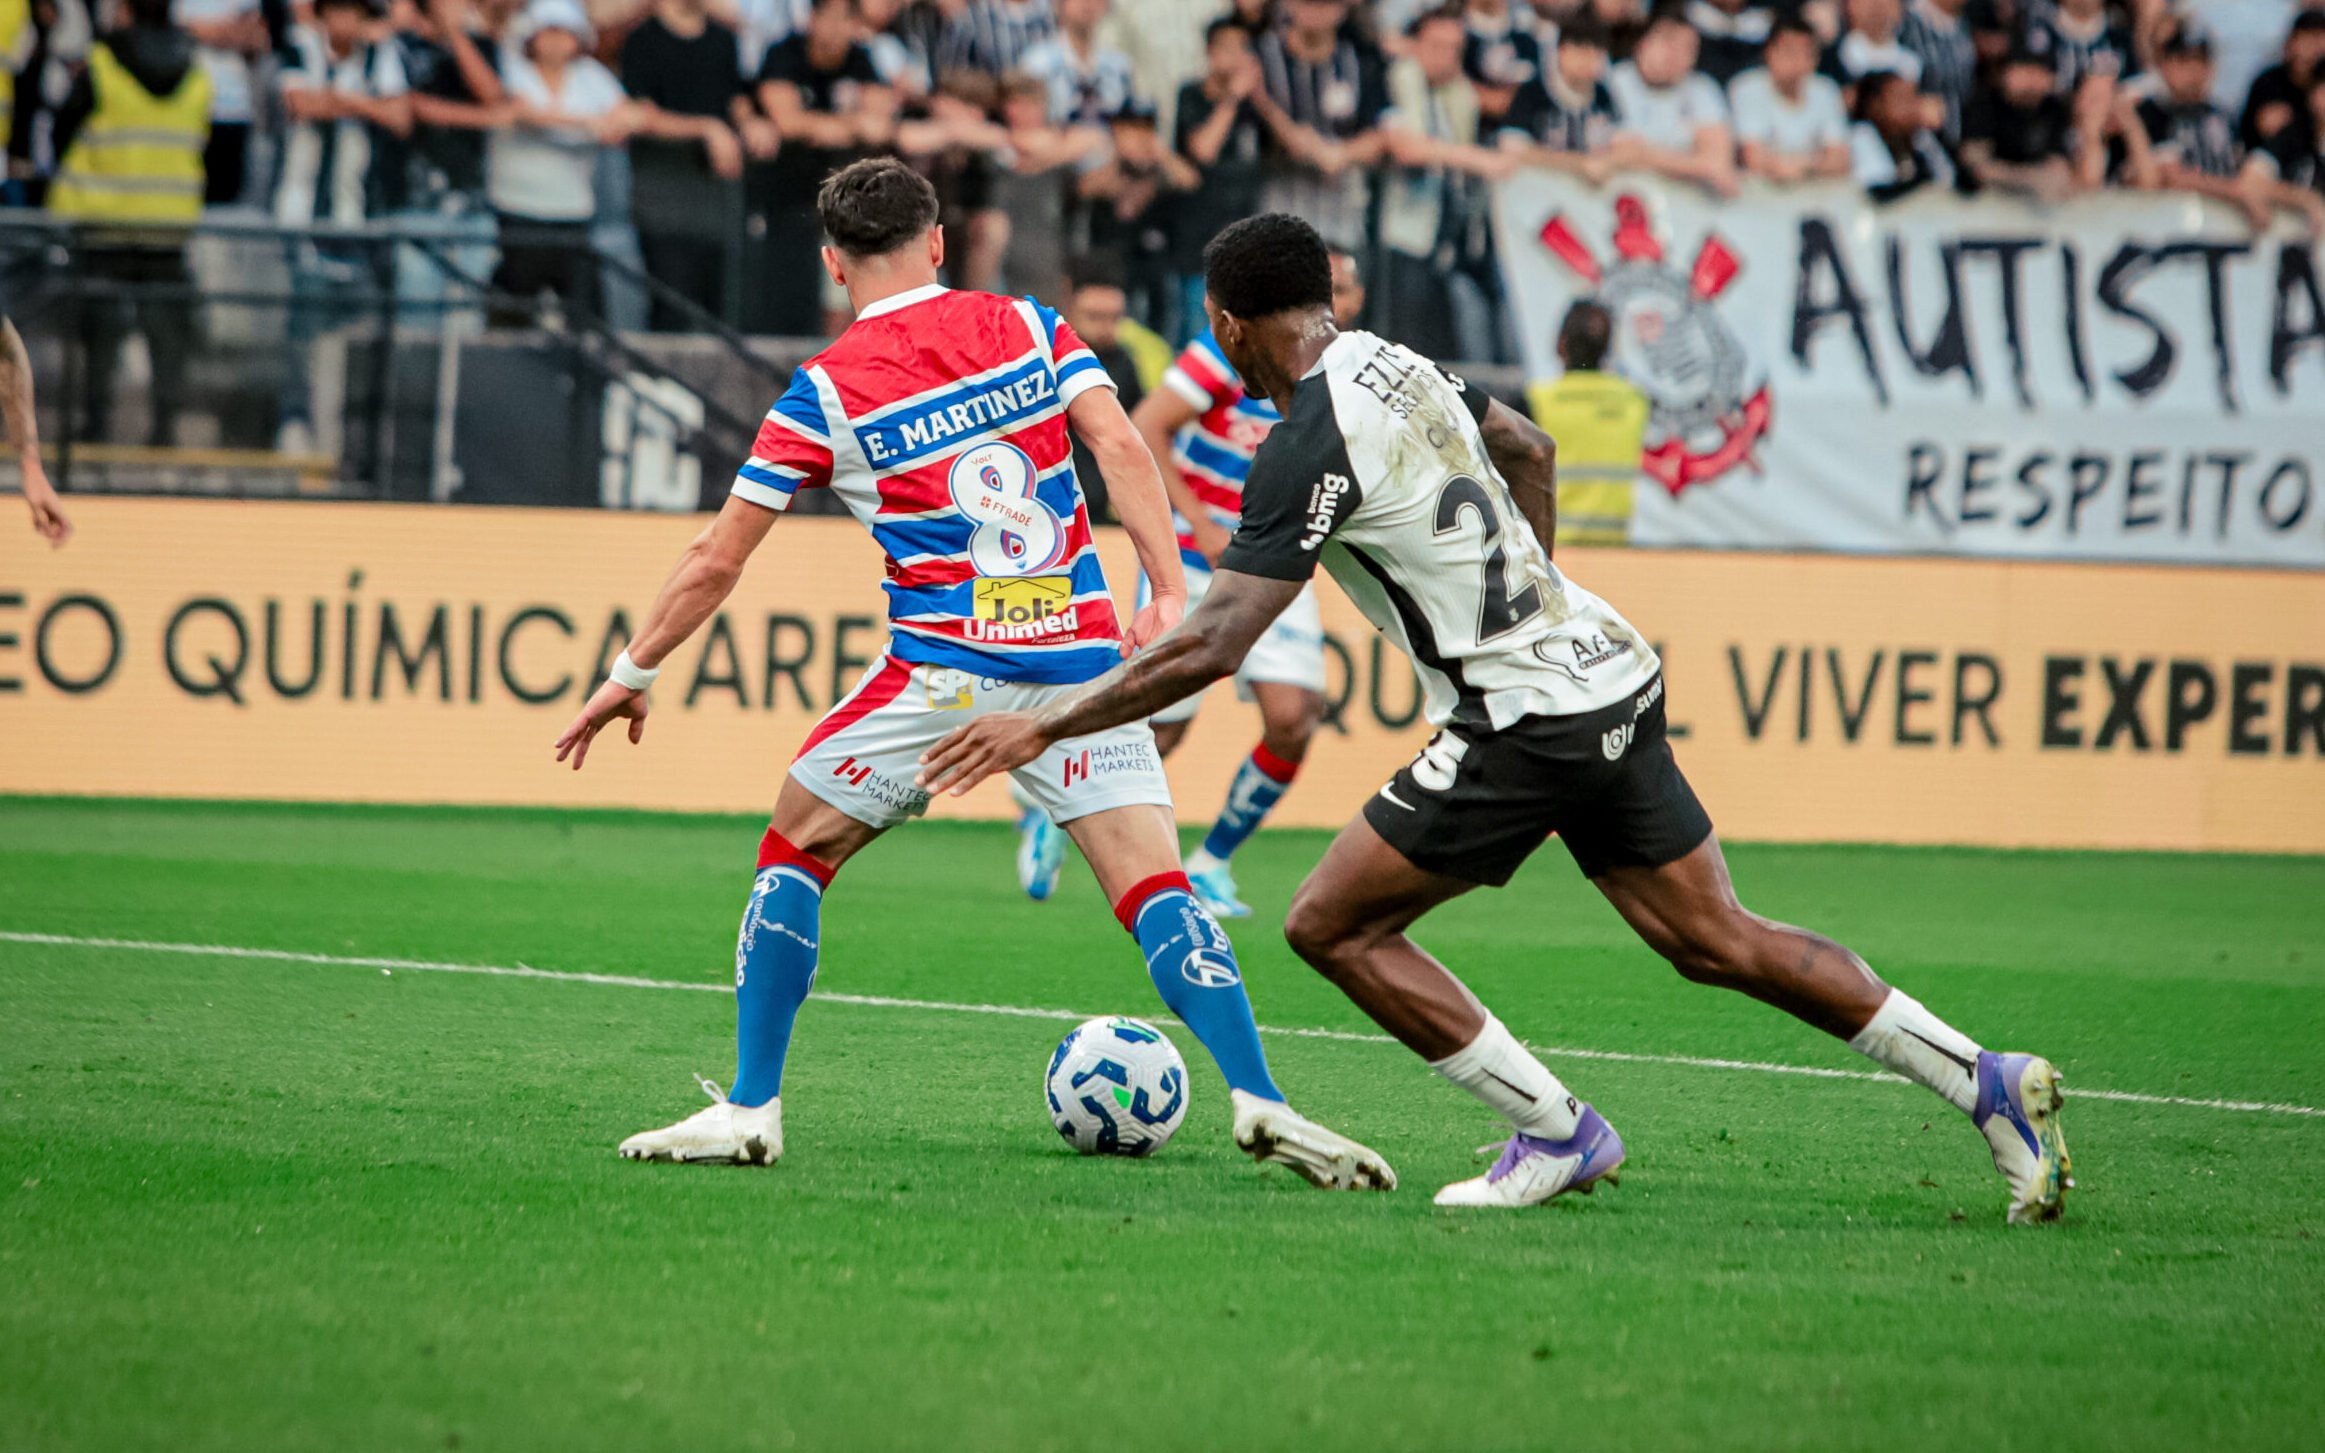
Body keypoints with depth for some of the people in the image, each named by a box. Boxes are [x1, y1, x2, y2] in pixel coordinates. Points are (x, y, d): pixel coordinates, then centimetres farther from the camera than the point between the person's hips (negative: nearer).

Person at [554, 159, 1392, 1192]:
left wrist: (632, 673, 14)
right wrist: (1172, 594, -6)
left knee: (795, 851, 15)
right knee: (1154, 885, 1)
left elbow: (715, 561, 4)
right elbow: (1120, 449, -4)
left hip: (942, 672, -2)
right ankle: (1257, 1099, -17)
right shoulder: (1030, 328, 9)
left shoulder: (824, 391, 2)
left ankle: (751, 1108, 9)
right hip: (1082, 656, 2)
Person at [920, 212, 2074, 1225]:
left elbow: (1209, 648, -20)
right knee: (1715, 941, 14)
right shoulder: (1397, 366, 11)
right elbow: (1529, 450, 31)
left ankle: (1556, 1134, 4)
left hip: (1524, 720, -9)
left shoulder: (1310, 444, -15)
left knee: (1331, 927, 0)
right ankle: (1989, 1084, 11)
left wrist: (1046, 724, -14)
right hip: (1612, 673, 9)